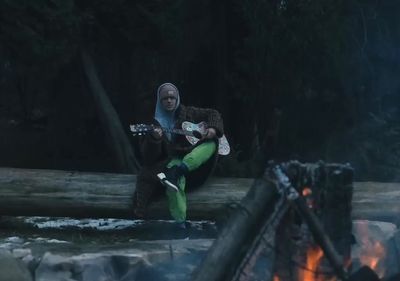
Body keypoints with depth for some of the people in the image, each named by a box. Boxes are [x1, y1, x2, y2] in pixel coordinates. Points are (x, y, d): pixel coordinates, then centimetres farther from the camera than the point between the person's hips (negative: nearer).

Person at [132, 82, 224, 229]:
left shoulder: (187, 113, 15)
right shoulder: (155, 123, 7)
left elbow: (213, 114, 22)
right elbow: (148, 156, -1)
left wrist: (213, 129, -1)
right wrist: (154, 139, -23)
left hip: (195, 162, 4)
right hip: (171, 161, -3)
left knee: (212, 141, -24)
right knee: (175, 177, -40)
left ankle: (177, 171, -39)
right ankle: (180, 224, -49)